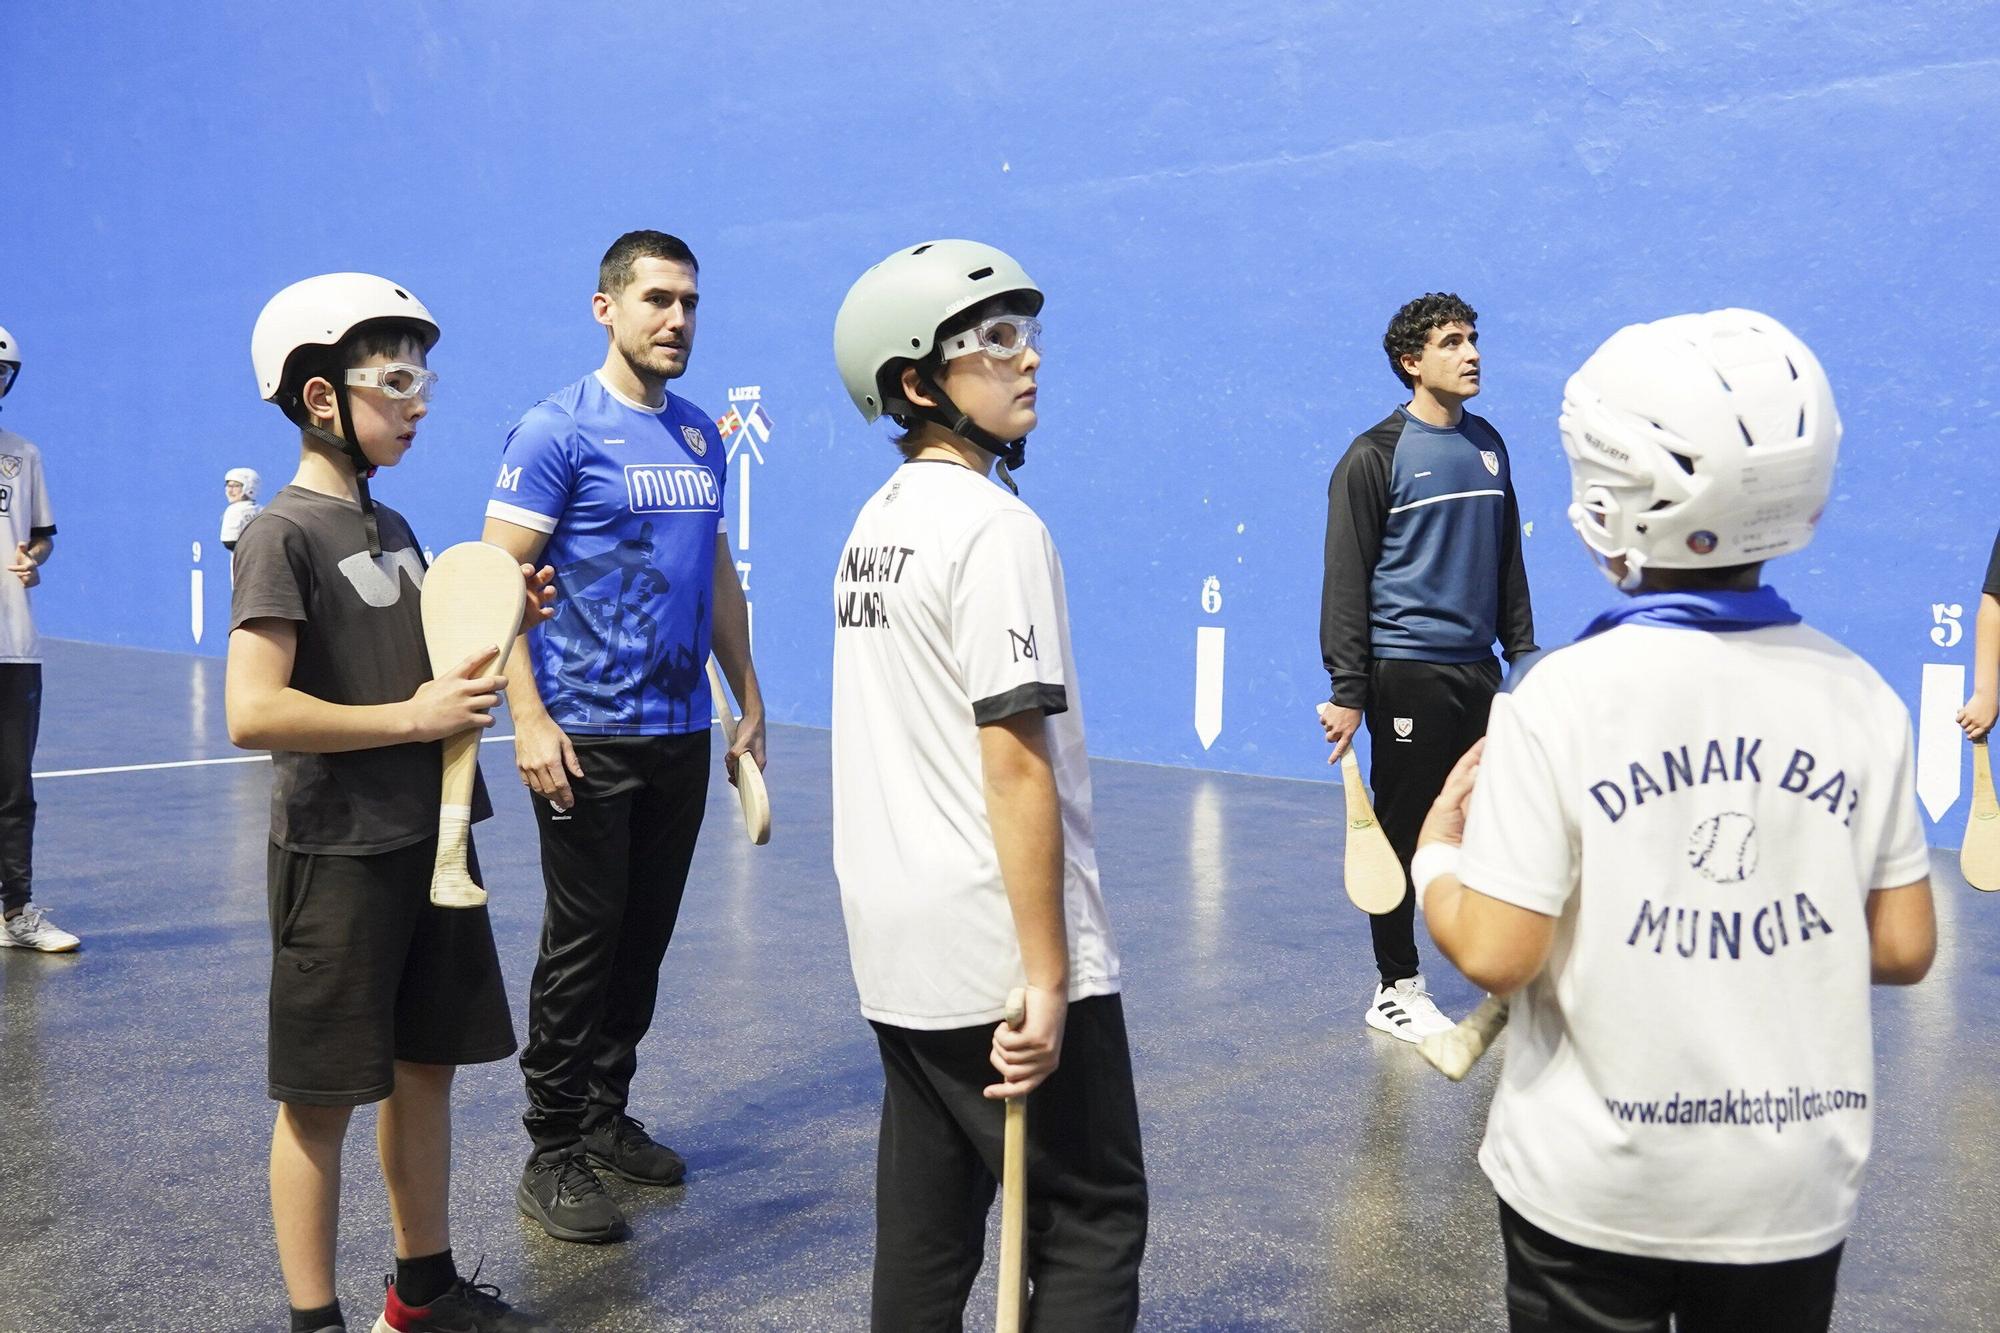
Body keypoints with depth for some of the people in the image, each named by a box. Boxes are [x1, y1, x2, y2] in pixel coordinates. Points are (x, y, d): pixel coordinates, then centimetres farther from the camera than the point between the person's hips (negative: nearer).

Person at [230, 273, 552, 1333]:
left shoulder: (393, 529, 12)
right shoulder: (284, 536, -13)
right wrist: (413, 717, -20)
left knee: (426, 1067, 16)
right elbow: (254, 711, -23)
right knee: (322, 1097, 4)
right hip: (339, 856, -8)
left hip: (430, 840, 8)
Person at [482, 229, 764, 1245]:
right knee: (582, 942, 0)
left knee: (645, 939, 12)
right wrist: (529, 720, -20)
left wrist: (749, 701, 17)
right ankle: (553, 1155, 13)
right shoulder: (557, 430, -8)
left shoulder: (702, 436, 12)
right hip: (588, 738, -6)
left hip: (682, 733, 6)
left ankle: (608, 1115, 27)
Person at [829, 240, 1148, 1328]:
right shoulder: (995, 527, -15)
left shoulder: (875, 521, 11)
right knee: (1093, 1220, 2)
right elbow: (1015, 767, -20)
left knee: (924, 1228, 16)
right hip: (996, 957, -9)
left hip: (895, 952, 9)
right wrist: (1046, 981, -18)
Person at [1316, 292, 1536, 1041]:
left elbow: (1507, 559, 19)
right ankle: (1395, 991, 15)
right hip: (1406, 673, -6)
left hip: (1479, 670, 6)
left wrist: (1523, 650, 14)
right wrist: (1347, 690, -14)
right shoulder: (1375, 457, -7)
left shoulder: (1487, 445, 12)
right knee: (1403, 834, 3)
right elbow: (1346, 578, -10)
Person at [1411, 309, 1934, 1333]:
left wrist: (1436, 852, 1)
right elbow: (1903, 950, 0)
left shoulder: (1561, 696, -17)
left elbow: (1496, 955, -18)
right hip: (1794, 1193, 3)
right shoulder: (1862, 701, -6)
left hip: (1593, 1192, -3)